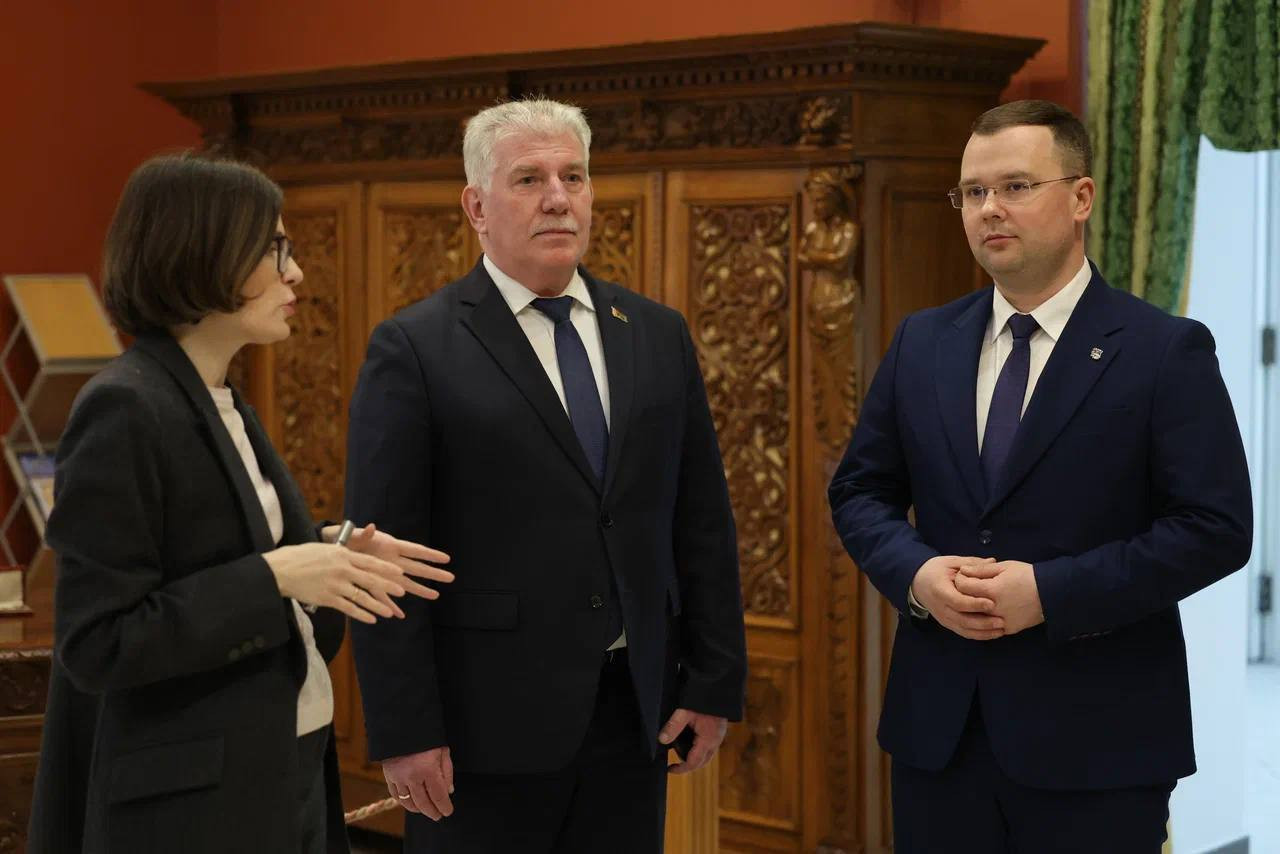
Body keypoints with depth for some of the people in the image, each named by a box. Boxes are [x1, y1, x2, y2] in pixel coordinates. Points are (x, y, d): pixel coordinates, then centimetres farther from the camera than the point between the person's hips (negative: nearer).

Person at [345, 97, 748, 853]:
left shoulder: (658, 336, 9)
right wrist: (405, 732, -12)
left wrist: (715, 680, 5)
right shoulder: (414, 349, -5)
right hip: (486, 726, -4)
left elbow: (703, 520, 10)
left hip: (635, 714, 4)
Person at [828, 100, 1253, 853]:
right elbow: (860, 492, 13)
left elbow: (1217, 528, -10)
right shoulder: (922, 343, 9)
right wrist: (916, 574, -8)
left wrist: (1050, 591, -17)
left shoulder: (1167, 352, -5)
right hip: (937, 724, 4)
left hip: (1095, 735, -4)